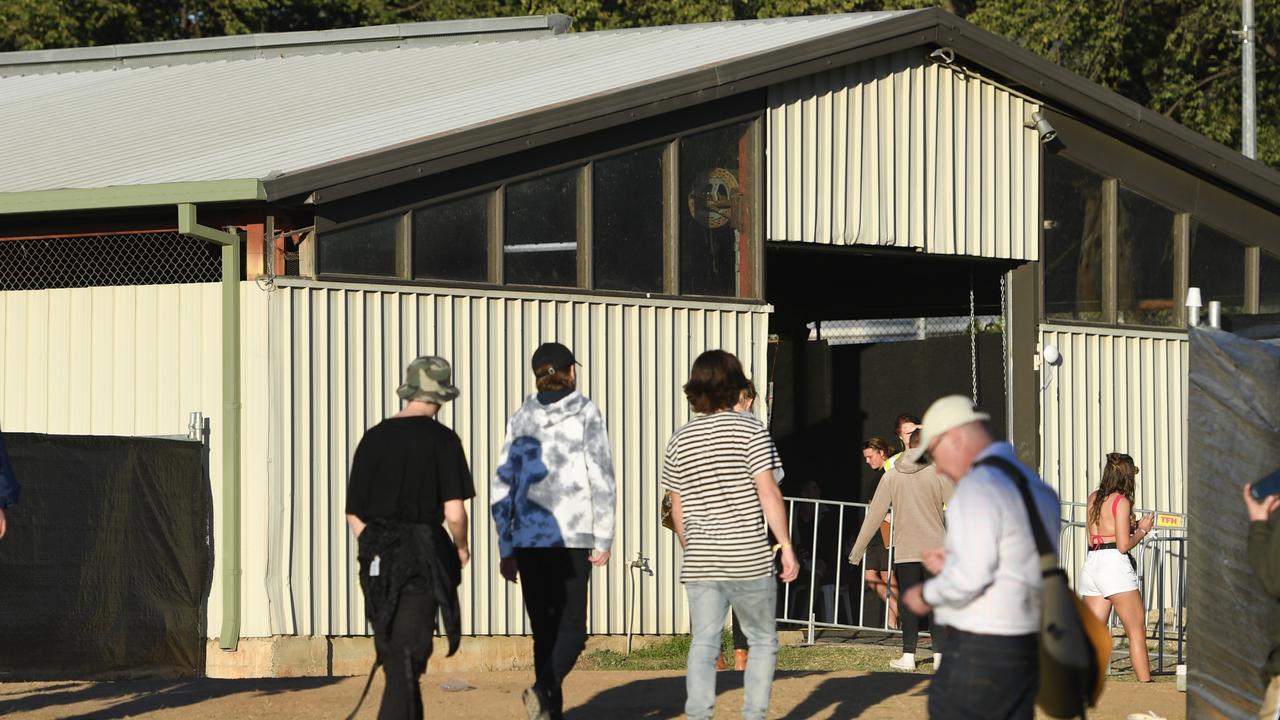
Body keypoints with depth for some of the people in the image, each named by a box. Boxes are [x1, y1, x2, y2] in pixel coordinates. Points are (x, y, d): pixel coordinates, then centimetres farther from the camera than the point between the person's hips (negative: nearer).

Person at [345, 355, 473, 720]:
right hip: (422, 559, -5)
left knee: (395, 658, 17)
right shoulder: (442, 440, -7)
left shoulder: (373, 438, 6)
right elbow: (454, 512, -13)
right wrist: (461, 547, 8)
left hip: (377, 560, 5)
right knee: (406, 664, -5)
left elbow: (354, 513, 9)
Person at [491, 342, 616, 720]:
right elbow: (601, 477, -7)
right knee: (571, 626, 1)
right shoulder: (585, 413, -1)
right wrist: (604, 539, -4)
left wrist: (505, 549, 14)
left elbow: (501, 488, 8)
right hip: (572, 538, -3)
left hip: (528, 540, 3)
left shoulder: (520, 419, 9)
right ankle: (544, 689, -23)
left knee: (544, 628, 10)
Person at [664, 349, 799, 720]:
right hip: (750, 560, -3)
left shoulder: (680, 440, 7)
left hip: (699, 563, 3)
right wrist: (787, 546, -7)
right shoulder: (750, 430, -6)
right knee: (763, 639, 11)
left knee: (703, 643, 3)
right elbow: (768, 494, -12)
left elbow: (678, 511, 12)